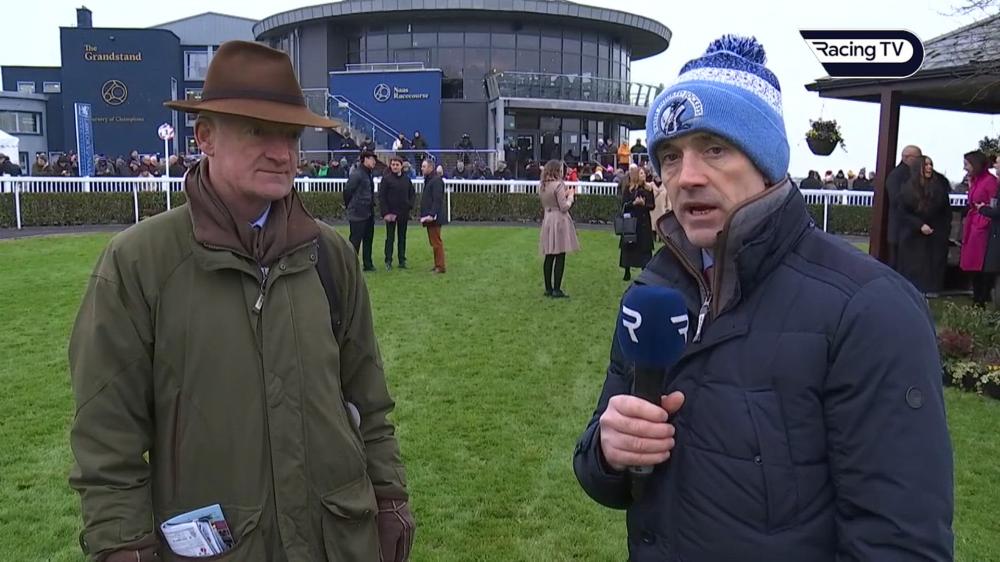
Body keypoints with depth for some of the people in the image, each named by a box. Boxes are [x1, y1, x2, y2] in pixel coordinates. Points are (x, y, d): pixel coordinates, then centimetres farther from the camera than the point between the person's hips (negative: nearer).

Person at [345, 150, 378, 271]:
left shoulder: (367, 174, 14)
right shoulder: (356, 174, -14)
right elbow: (347, 191, -14)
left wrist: (372, 205, 11)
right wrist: (350, 206, -5)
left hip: (369, 213, 9)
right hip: (358, 214, -9)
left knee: (368, 239, 14)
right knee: (355, 240, -5)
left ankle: (368, 264, 22)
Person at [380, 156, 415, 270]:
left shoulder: (406, 179, 7)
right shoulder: (386, 178, -5)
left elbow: (412, 194, 15)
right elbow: (381, 197, -7)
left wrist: (410, 205, -1)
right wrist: (385, 213, -13)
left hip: (404, 213, 4)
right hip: (390, 213, -4)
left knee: (402, 237, 10)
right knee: (390, 238, 1)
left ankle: (402, 261, 16)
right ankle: (388, 262, 6)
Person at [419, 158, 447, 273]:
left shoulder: (436, 180, -14)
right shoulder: (428, 180, 19)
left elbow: (437, 200, -21)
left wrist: (432, 214, -26)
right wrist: (424, 215, 18)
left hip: (434, 217, -10)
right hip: (429, 217, 10)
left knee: (436, 242, -7)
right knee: (434, 242, 13)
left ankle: (440, 266, -3)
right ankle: (438, 265, 20)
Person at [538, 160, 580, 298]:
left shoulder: (541, 186, 9)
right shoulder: (558, 185, -14)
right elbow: (564, 207, -15)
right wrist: (571, 195, 1)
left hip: (547, 221, 7)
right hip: (559, 220, -7)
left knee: (549, 257, 11)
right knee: (560, 257, -3)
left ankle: (548, 288, 16)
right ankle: (556, 290, -3)